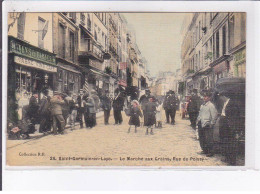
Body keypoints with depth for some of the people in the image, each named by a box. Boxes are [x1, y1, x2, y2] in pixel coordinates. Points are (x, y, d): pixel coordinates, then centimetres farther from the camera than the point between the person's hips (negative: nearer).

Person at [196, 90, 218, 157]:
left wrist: (212, 123, -9)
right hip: (201, 125, 8)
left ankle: (211, 152, 8)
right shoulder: (202, 105, 14)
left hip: (207, 125, -8)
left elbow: (215, 115, -11)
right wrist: (198, 120, 13)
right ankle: (204, 150, 28)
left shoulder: (211, 105, -10)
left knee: (208, 139, -4)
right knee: (201, 138, 13)